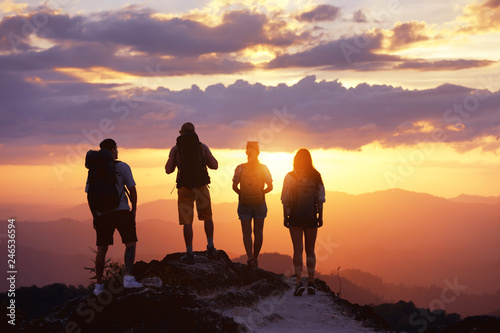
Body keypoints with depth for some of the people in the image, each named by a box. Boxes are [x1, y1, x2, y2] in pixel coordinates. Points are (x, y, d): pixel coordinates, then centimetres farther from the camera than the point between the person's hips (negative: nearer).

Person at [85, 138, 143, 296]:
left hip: (102, 214, 3)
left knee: (102, 249, 10)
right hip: (121, 211, -3)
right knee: (130, 243, 3)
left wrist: (94, 216, 14)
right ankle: (128, 278, -14)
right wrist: (134, 210, 7)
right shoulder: (122, 167, -1)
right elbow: (132, 190, -4)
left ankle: (99, 285, 14)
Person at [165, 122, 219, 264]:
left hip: (185, 188, -1)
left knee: (187, 221, 2)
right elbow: (215, 165, 7)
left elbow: (168, 170, 3)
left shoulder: (175, 149, 2)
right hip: (201, 186, 1)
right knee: (207, 217, 19)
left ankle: (189, 254, -2)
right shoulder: (202, 147, 5)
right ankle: (210, 248, 13)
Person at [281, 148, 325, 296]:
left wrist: (285, 217, 0)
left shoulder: (290, 177, -5)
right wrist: (320, 216, 7)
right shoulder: (316, 176, 0)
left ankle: (298, 282, -14)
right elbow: (320, 198, 1)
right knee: (310, 250, 11)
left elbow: (285, 200, -6)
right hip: (311, 217, 2)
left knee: (297, 249, -2)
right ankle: (311, 282, 7)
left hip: (295, 217, -2)